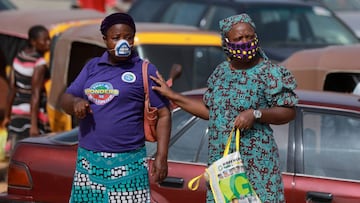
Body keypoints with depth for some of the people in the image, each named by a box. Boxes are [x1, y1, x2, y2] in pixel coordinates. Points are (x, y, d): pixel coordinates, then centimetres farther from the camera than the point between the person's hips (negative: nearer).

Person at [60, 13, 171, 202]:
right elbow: (65, 99, 16)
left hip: (127, 164, -4)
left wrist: (161, 156, -10)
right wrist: (76, 102, -9)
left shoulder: (145, 71, 1)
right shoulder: (92, 67, 14)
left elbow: (163, 114, -1)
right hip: (89, 161, 4)